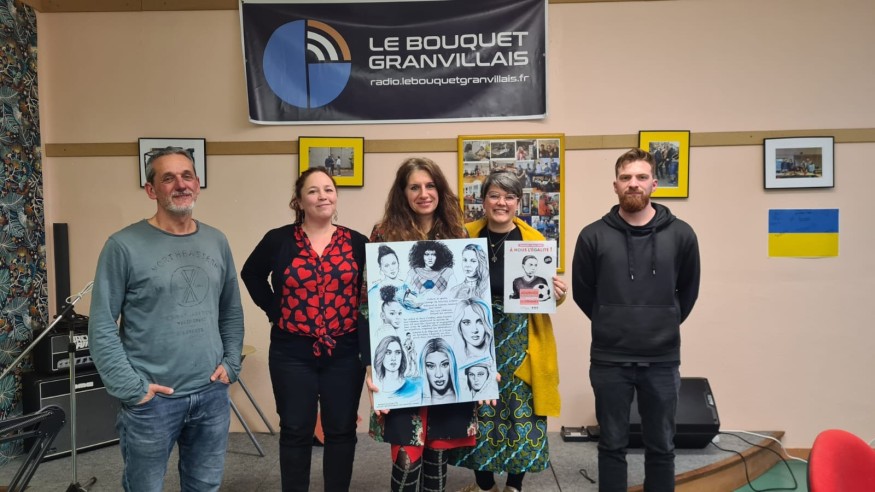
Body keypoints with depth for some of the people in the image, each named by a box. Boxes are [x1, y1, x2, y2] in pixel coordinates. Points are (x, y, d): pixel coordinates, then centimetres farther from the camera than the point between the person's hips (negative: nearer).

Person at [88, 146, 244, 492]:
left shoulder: (217, 242, 6)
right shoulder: (125, 245, -9)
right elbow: (102, 326, -9)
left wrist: (231, 363, 3)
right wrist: (131, 388, -13)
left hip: (212, 395, 4)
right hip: (151, 400, -4)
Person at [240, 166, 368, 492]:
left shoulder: (357, 243, -1)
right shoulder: (279, 240, -2)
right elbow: (252, 274, 13)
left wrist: (362, 327, -6)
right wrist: (275, 311, 4)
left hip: (345, 353, 1)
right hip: (292, 353, -1)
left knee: (341, 430, 10)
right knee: (295, 431, 10)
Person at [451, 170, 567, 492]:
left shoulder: (534, 241, 0)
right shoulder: (466, 236, 3)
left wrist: (558, 295, -19)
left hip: (520, 339, -1)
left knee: (520, 406, 4)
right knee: (479, 407, 7)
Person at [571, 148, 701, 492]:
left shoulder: (680, 234, -3)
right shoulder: (593, 236, -5)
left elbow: (688, 292, 10)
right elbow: (582, 293, 5)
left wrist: (663, 327, 11)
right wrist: (612, 326, 8)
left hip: (662, 360, 1)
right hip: (609, 360, -1)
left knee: (661, 446, 14)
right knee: (612, 445, 11)